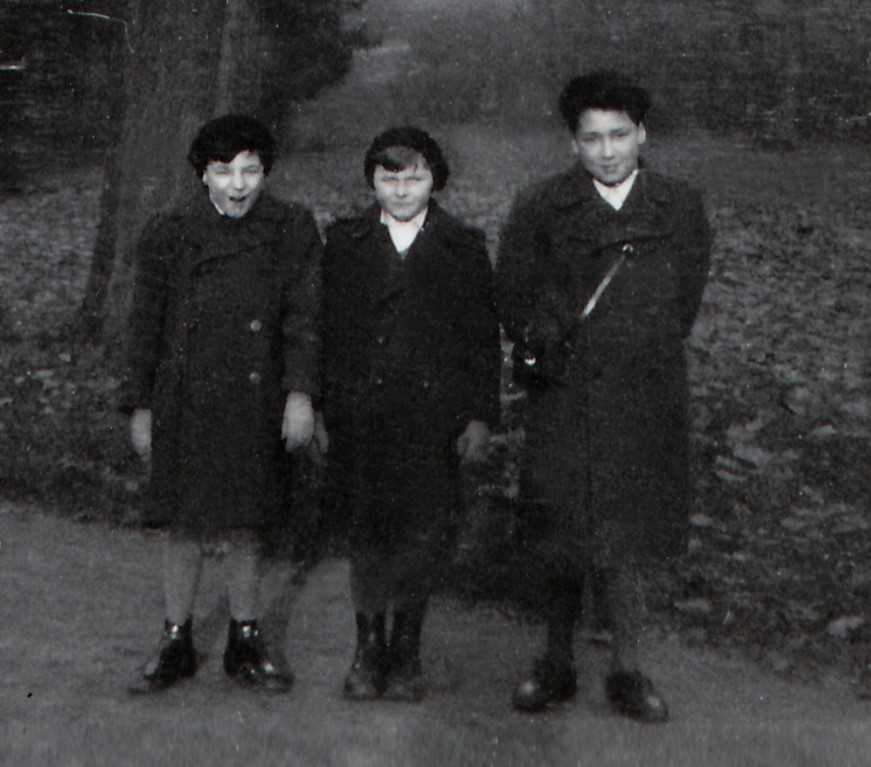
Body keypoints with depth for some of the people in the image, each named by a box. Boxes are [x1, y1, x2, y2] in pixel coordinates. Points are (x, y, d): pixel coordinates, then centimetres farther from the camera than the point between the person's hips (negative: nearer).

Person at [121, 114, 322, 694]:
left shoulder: (292, 230, -1)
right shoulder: (169, 235, 0)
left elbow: (303, 316, -2)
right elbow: (147, 324, 4)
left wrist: (300, 393, -11)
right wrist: (141, 406, 4)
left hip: (256, 403, 0)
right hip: (186, 403, 0)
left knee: (247, 527, 9)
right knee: (185, 526, 6)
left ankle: (245, 643, 24)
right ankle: (176, 643, 21)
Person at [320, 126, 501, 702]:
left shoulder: (464, 248, 7)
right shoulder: (344, 244, 9)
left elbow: (484, 339, 6)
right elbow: (326, 330, 8)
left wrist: (480, 416, 0)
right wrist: (323, 408, 3)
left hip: (434, 420, 0)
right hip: (361, 415, 1)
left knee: (424, 535, 0)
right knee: (367, 535, 3)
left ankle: (406, 650, 14)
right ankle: (370, 647, 16)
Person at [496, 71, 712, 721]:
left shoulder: (680, 210, 4)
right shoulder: (541, 210, 2)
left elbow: (684, 302, 6)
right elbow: (514, 299, 4)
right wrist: (547, 348, -3)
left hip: (644, 401, 0)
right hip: (564, 402, 0)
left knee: (627, 535, 5)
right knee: (561, 531, 7)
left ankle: (627, 669, 17)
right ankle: (558, 662, 21)